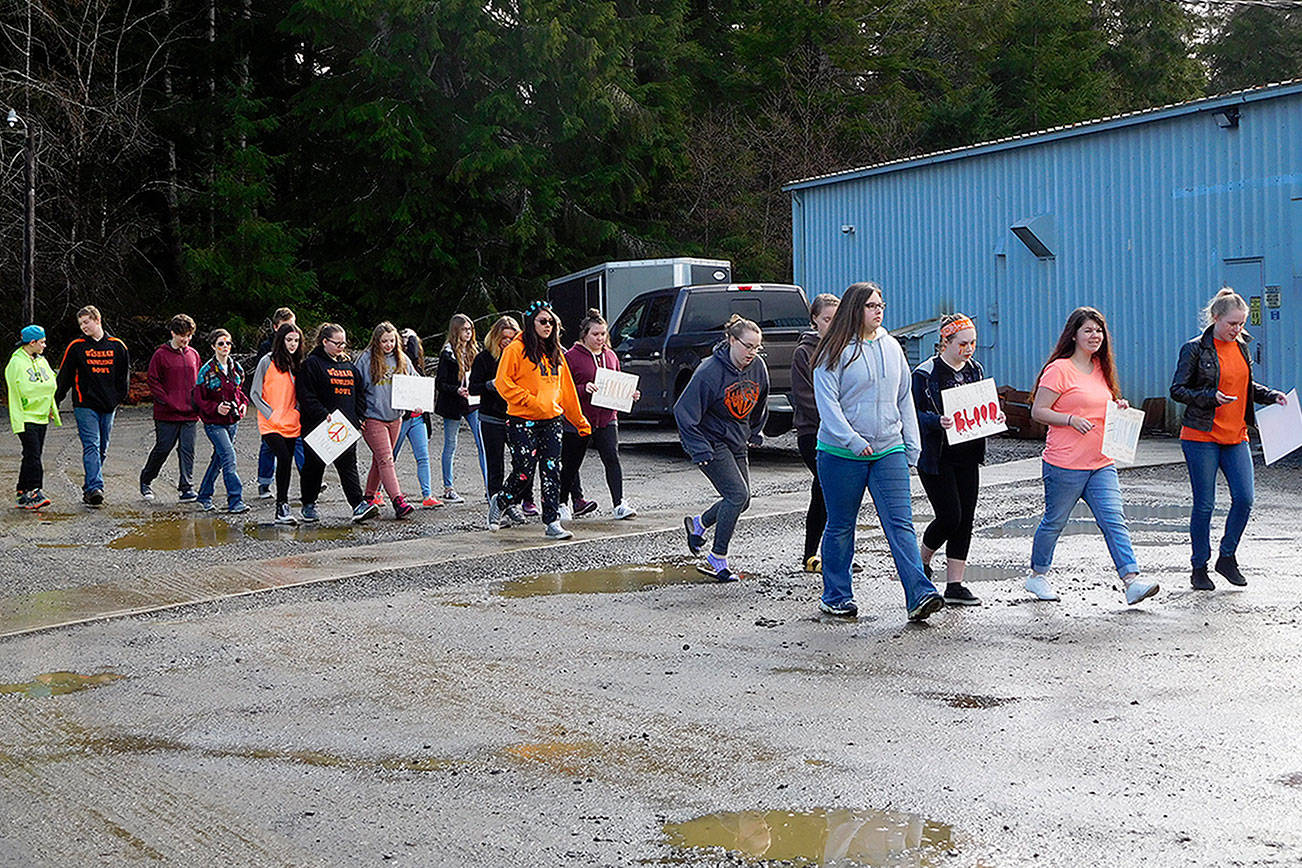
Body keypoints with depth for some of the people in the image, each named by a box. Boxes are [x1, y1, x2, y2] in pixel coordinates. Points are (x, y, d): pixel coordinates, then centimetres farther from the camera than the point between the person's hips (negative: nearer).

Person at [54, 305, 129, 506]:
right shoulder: (76, 347, 2)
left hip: (108, 406, 3)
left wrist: (119, 398, 9)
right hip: (85, 405, -3)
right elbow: (64, 376, 4)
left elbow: (124, 376, 15)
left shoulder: (117, 346, 7)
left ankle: (89, 488, 17)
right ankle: (94, 488, -23)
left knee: (102, 449, 7)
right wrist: (54, 402, 1)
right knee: (91, 446, -14)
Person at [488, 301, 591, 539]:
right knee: (524, 473, -5)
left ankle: (553, 523, 1)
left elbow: (566, 388, 19)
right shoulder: (516, 349, -6)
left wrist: (580, 421, 19)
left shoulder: (555, 353, 14)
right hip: (523, 422, -5)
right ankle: (500, 503, 22)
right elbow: (502, 382, -11)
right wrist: (529, 400, -17)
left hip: (551, 421, 6)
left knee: (552, 473, -1)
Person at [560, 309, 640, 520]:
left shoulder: (610, 356, 12)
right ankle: (563, 503, 26)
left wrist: (629, 394, 4)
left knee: (612, 458, -11)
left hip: (606, 419, 4)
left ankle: (618, 504, -11)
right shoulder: (572, 357, -6)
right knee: (571, 463, 9)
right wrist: (584, 389, -25)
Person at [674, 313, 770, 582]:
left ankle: (698, 524, 38)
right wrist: (700, 451, -21)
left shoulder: (758, 367, -3)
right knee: (738, 494, -17)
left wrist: (755, 433, 16)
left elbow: (759, 405, 18)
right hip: (710, 441, -7)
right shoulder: (710, 371, -23)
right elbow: (684, 411, -20)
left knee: (740, 500, 10)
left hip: (736, 443, 8)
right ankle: (717, 561, -6)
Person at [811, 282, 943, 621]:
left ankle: (920, 596, -14)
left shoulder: (891, 347, 11)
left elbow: (904, 398, 17)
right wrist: (853, 441, -21)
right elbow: (827, 402, -11)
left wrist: (912, 445, 12)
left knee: (900, 523, -7)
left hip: (889, 450, 4)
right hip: (841, 454, -4)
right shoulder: (836, 351, -5)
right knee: (840, 526, 7)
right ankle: (836, 596, 21)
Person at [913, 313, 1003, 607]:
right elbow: (914, 414, -11)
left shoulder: (976, 370, 10)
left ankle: (955, 585, 8)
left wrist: (994, 415, -2)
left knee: (965, 520, 3)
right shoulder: (925, 374, -10)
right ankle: (922, 562, 19)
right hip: (936, 458, -6)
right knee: (950, 516, -10)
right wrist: (937, 421, -30)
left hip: (968, 457, 6)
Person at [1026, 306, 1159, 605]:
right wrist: (1071, 419, -22)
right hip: (1065, 465, -6)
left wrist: (1117, 408, 6)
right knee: (1054, 522, 8)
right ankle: (1037, 575, 27)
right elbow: (1038, 411, -10)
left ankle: (1132, 581, -14)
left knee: (1115, 520, -6)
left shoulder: (1100, 368, 14)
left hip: (1101, 463, 6)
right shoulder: (1059, 370, -9)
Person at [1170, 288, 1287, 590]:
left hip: (1236, 437, 5)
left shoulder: (1241, 346, 12)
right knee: (1204, 505, -1)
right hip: (1201, 437, -5)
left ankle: (1227, 557, 16)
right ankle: (1199, 568, 13)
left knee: (1244, 499, -3)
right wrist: (1211, 397, -21)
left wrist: (1271, 395, 8)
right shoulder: (1195, 349, -7)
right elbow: (1177, 389, -8)